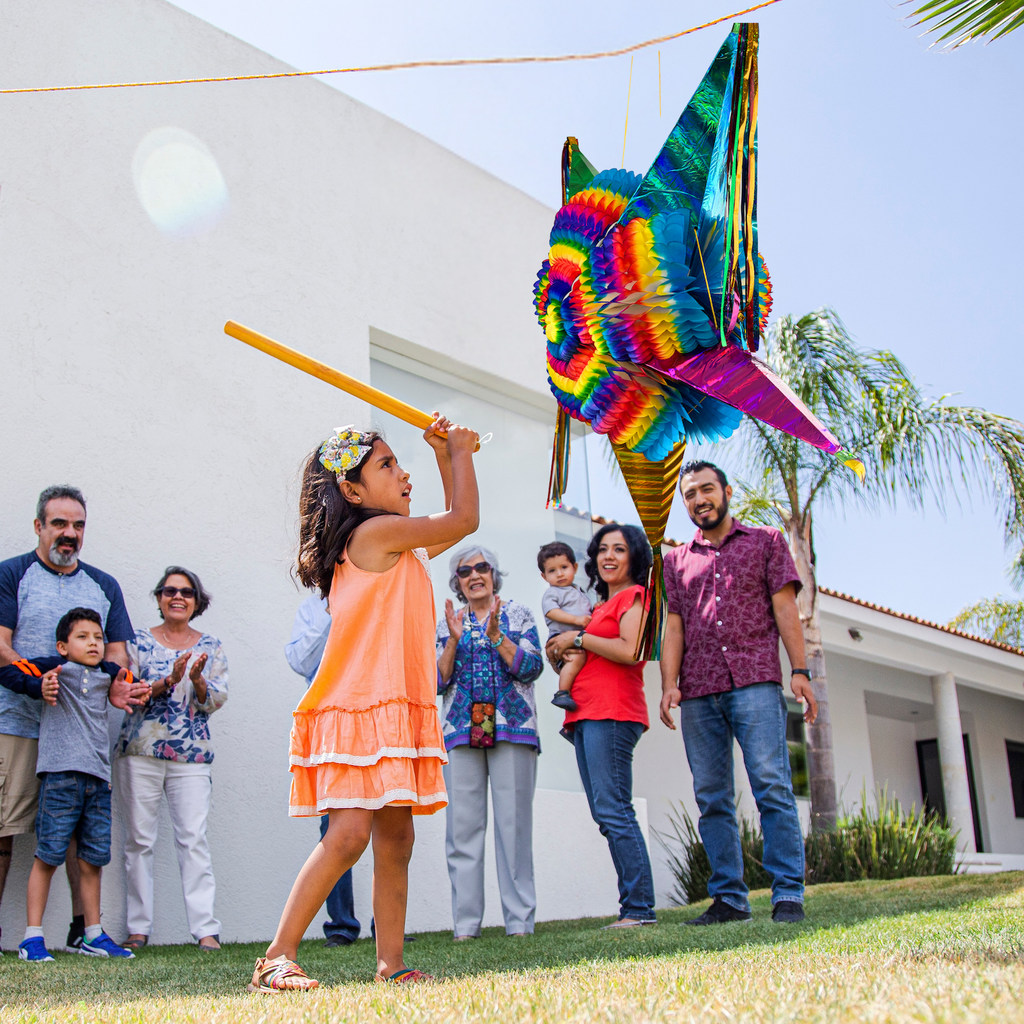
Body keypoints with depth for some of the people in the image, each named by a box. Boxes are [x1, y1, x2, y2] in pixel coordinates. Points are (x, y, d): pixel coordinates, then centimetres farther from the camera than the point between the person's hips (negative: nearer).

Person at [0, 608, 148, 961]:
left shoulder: (108, 673, 15)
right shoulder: (56, 667, 0)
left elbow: (133, 686, 33)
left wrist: (129, 693, 10)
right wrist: (38, 687, -20)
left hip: (98, 777, 5)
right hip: (60, 773, -5)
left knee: (93, 859, 10)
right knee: (47, 857, -2)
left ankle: (94, 936, 19)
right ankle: (32, 938, 7)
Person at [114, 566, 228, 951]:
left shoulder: (211, 648, 10)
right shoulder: (140, 642, 7)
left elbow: (215, 702, 3)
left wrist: (197, 679, -18)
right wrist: (169, 681, -19)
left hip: (192, 756, 0)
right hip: (140, 752, 0)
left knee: (194, 839, -7)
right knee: (139, 838, 2)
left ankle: (205, 928, -6)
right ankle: (138, 928, 11)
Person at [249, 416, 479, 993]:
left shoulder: (400, 549, 19)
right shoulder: (375, 531, -9)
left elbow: (455, 524, 33)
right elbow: (465, 520, -7)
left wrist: (444, 456, 25)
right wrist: (459, 452, 7)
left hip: (398, 709, 10)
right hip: (362, 706, -10)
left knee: (396, 837, 7)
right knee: (349, 834, -16)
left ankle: (391, 965, 11)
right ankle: (277, 959, -10)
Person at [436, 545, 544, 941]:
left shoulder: (518, 615, 11)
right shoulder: (447, 624, 16)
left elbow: (531, 668, -2)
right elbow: (438, 682, 6)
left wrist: (495, 634, -11)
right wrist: (454, 640, -6)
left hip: (511, 728, -2)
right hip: (461, 731, 2)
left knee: (514, 822, -6)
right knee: (462, 826, -2)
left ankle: (520, 919, 0)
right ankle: (466, 923, 2)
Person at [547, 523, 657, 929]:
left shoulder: (634, 596, 0)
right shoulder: (604, 605, 25)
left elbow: (629, 650, -16)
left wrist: (578, 638, -7)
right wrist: (562, 650, 8)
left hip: (611, 712, -9)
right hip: (586, 715, 9)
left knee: (613, 809, -14)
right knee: (607, 813, 6)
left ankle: (639, 907, -12)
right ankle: (635, 907, 7)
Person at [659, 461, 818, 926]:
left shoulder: (765, 541, 14)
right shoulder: (676, 560, 20)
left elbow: (785, 608, 6)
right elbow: (674, 627, 14)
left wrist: (800, 670, -5)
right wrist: (669, 684, 0)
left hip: (754, 683, -3)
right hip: (698, 695, 3)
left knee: (772, 786, -11)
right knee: (712, 798, 2)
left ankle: (788, 895, -7)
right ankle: (729, 898, 7)